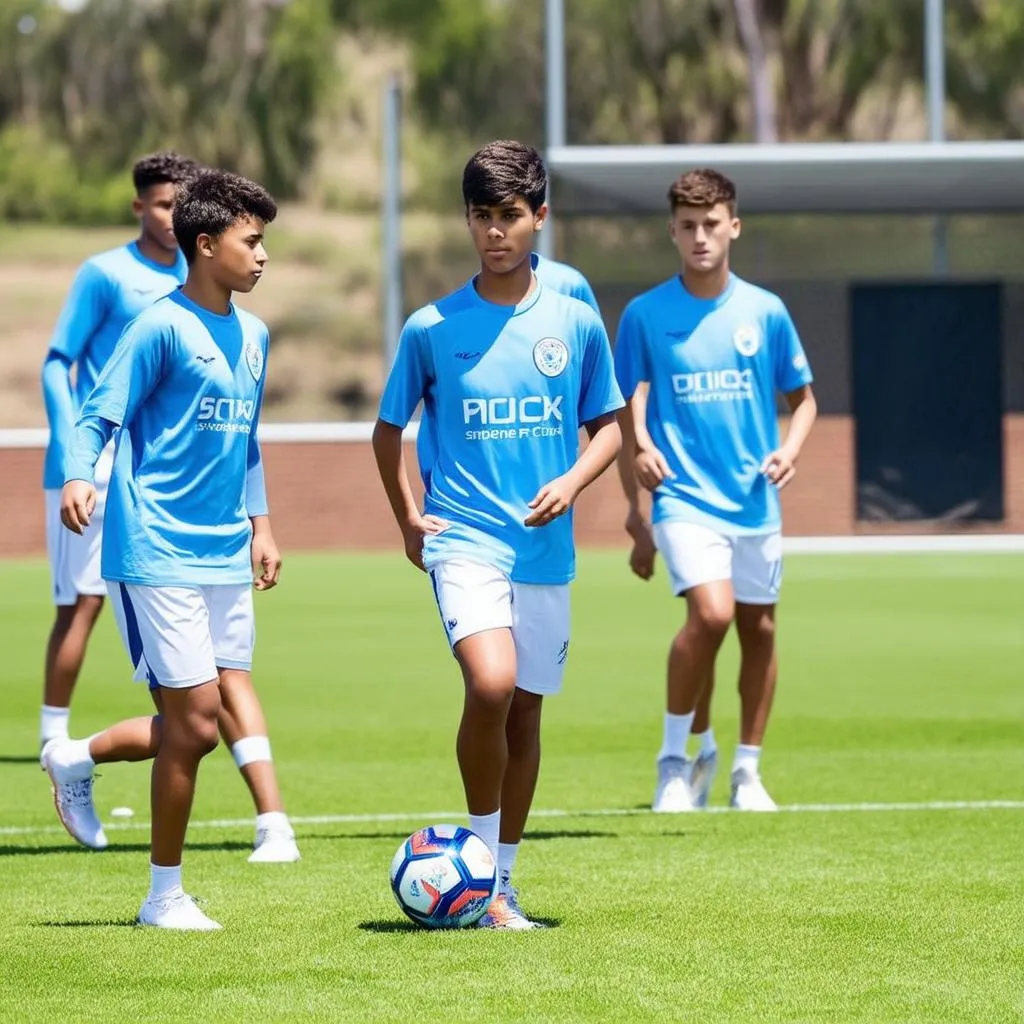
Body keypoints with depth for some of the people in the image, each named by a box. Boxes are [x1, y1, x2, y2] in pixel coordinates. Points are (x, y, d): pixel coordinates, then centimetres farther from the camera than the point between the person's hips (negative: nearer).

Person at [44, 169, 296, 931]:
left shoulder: (253, 336, 14)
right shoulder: (162, 327, -10)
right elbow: (100, 416, -11)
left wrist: (260, 526, 20)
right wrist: (79, 479, -29)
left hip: (225, 555, 8)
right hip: (159, 553, -8)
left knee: (230, 706, 3)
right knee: (195, 721, -7)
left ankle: (77, 760, 26)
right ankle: (166, 895, 7)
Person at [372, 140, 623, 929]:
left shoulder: (576, 323, 2)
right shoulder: (432, 328, -1)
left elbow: (607, 425, 12)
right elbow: (389, 428, 12)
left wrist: (572, 482, -7)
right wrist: (408, 518, 2)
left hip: (546, 547, 3)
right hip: (463, 538, -3)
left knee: (525, 713, 9)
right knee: (491, 684, -24)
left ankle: (501, 885, 21)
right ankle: (479, 851, -7)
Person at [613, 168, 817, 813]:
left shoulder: (765, 311, 3)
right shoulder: (645, 315, -1)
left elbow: (803, 398, 11)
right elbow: (625, 406, 6)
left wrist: (791, 449, -7)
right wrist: (637, 447, -13)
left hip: (756, 500, 3)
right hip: (684, 495, -3)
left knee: (759, 628, 8)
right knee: (711, 612, -22)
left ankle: (748, 772, 23)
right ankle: (676, 758, -6)